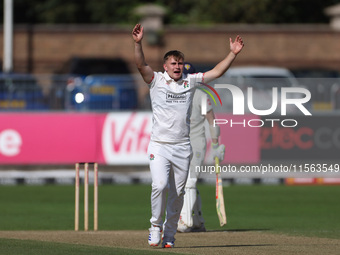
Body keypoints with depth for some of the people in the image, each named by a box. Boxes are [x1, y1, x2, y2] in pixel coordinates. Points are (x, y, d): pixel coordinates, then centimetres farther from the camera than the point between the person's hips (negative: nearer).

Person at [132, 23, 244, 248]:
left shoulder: (190, 81, 9)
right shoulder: (156, 80, 0)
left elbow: (216, 72, 7)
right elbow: (141, 65, -16)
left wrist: (233, 54, -4)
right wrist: (138, 43, -32)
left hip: (183, 147, 3)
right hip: (159, 145, -3)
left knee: (177, 193, 5)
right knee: (160, 186, -19)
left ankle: (169, 234, 18)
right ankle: (156, 227, 0)